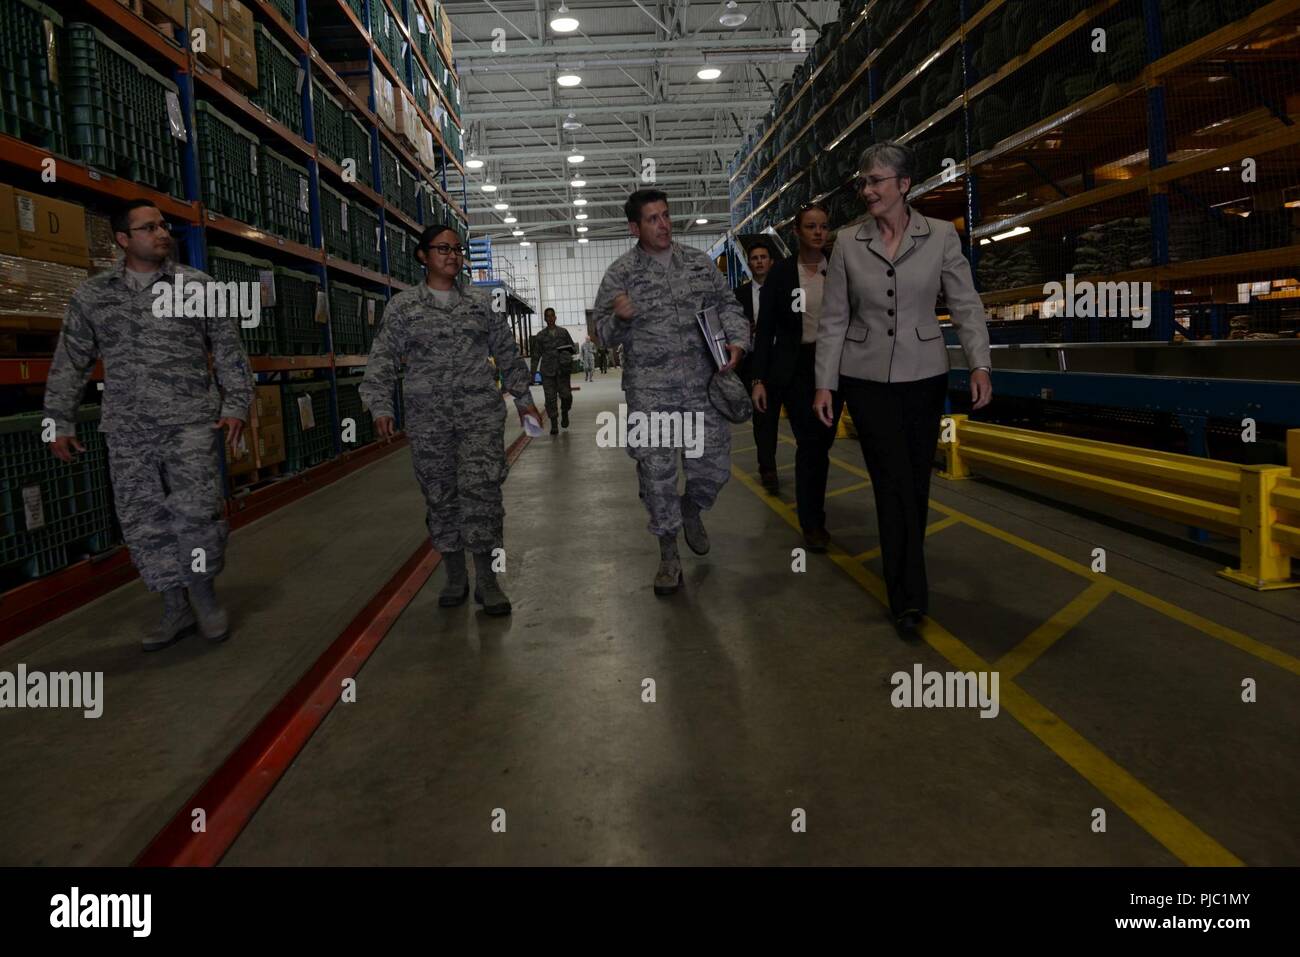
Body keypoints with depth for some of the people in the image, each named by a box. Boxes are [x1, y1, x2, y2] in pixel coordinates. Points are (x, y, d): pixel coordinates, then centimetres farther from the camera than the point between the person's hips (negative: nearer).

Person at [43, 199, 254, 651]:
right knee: (143, 520, 4)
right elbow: (69, 363, 12)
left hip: (190, 422, -2)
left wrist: (235, 405, -3)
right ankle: (176, 608, 15)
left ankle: (205, 593, 9)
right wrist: (60, 422, 10)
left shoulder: (198, 285, 3)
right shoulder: (91, 295, 8)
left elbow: (229, 351, 5)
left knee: (196, 509, -11)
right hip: (128, 431, 3)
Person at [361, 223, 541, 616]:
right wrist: (381, 408, -5)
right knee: (441, 496, 6)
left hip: (481, 412, 0)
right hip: (428, 420, 1)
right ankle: (455, 577, 20)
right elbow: (382, 362, 5)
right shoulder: (402, 306, 7)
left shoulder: (482, 301, 10)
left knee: (481, 489, -11)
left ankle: (486, 578, -2)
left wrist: (523, 397, 13)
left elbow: (507, 352, 15)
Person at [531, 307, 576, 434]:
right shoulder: (540, 336, 7)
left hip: (562, 369, 0)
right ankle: (554, 424, 4)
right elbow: (536, 355, 8)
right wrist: (533, 372, 4)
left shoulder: (563, 332, 9)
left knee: (566, 395, -8)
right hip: (547, 371, 0)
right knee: (550, 397, -4)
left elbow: (572, 347, 17)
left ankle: (564, 412, 23)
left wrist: (567, 354, -4)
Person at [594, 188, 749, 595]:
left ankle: (691, 509, 39)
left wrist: (736, 340, -3)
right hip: (650, 391, -2)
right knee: (656, 473, 0)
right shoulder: (620, 273, 0)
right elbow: (605, 332, 3)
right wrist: (620, 317, -19)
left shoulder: (699, 261, 8)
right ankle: (668, 553, 17)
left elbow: (727, 305, 16)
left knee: (714, 466, 5)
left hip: (703, 385, 3)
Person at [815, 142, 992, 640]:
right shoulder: (848, 244, 0)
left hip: (924, 376, 1)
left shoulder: (940, 236, -2)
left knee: (916, 482, 9)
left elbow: (966, 305, -1)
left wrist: (980, 364, -12)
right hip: (867, 379, -1)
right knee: (893, 484, -6)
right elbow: (833, 320, 2)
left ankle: (904, 585, 28)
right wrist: (825, 383, -1)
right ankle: (909, 598, -1)